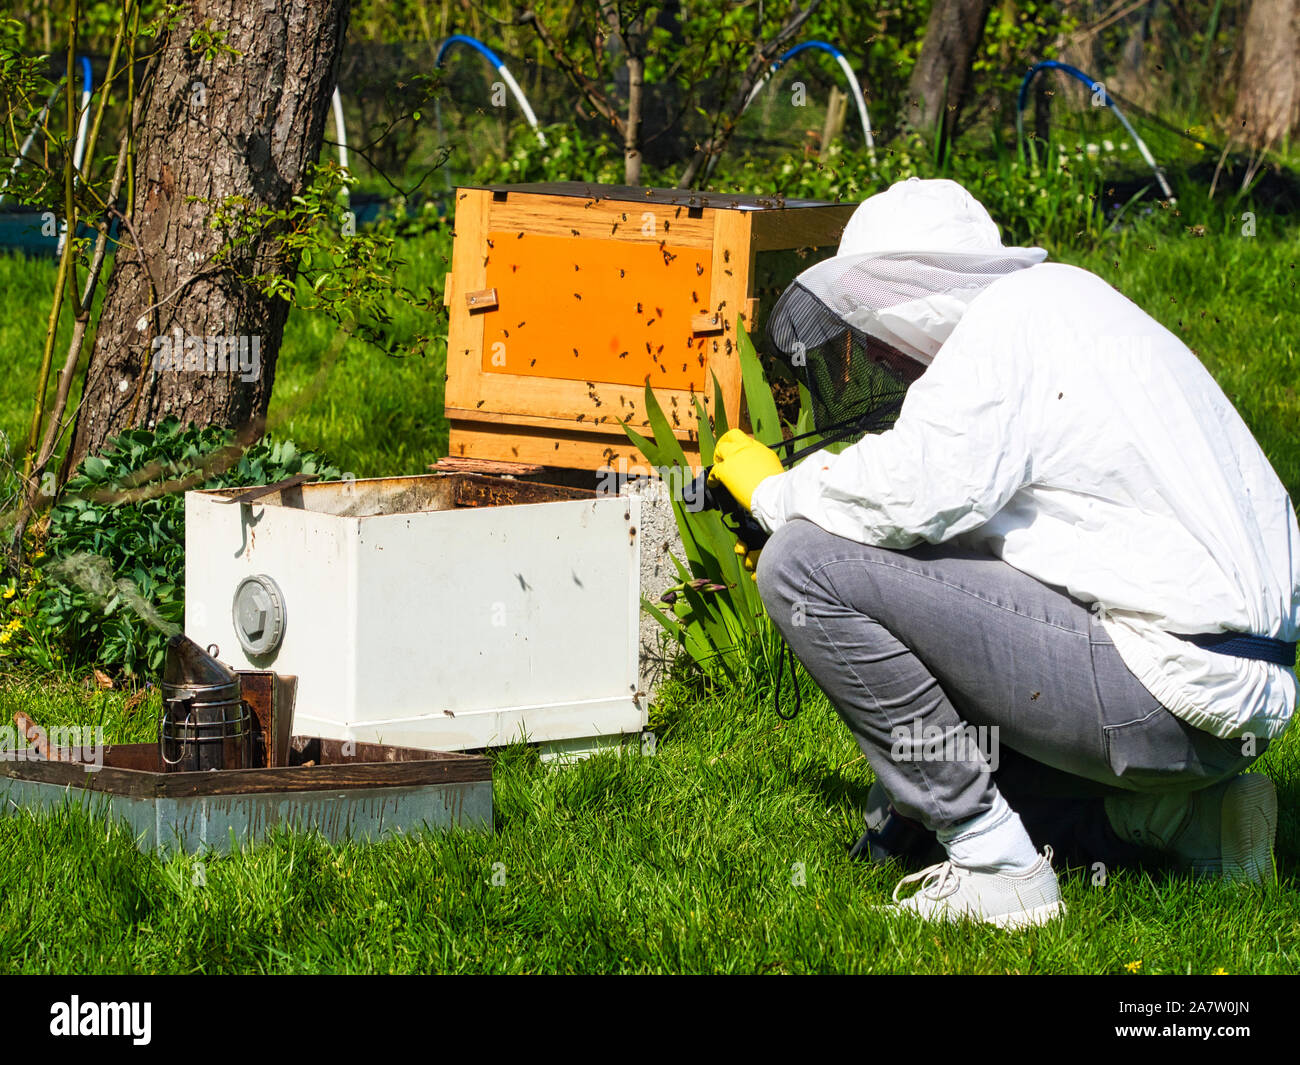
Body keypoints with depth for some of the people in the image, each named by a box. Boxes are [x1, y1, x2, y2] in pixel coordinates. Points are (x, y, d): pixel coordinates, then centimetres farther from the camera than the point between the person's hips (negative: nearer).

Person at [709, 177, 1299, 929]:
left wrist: (776, 491, -2)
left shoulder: (1017, 316, -9)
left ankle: (993, 866, -11)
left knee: (808, 563, -13)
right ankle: (1175, 814, 13)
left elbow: (911, 495, -20)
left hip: (1176, 687, -10)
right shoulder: (1058, 305, 21)